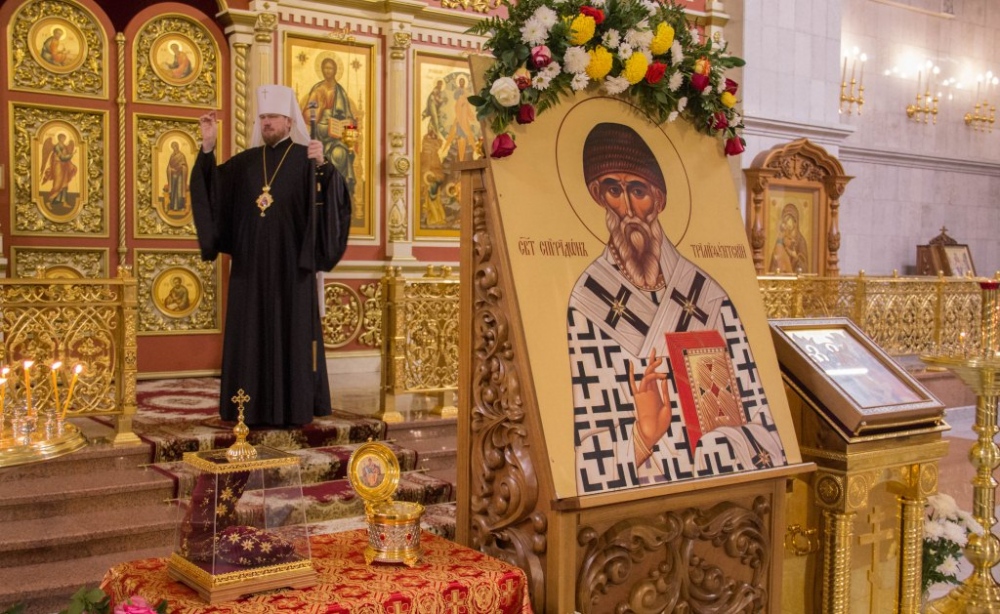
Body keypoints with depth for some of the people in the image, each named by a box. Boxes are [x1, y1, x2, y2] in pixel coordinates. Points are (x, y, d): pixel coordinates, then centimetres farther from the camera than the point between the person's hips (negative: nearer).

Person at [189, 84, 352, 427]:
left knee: (291, 331, -1)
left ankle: (293, 406, 5)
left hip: (291, 264, -4)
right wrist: (208, 146, -2)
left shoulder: (306, 157, 0)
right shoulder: (246, 161, 13)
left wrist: (323, 165, -31)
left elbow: (334, 196, -14)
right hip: (251, 264, 4)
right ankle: (252, 406, 11)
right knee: (250, 332, 5)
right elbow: (211, 188, 7)